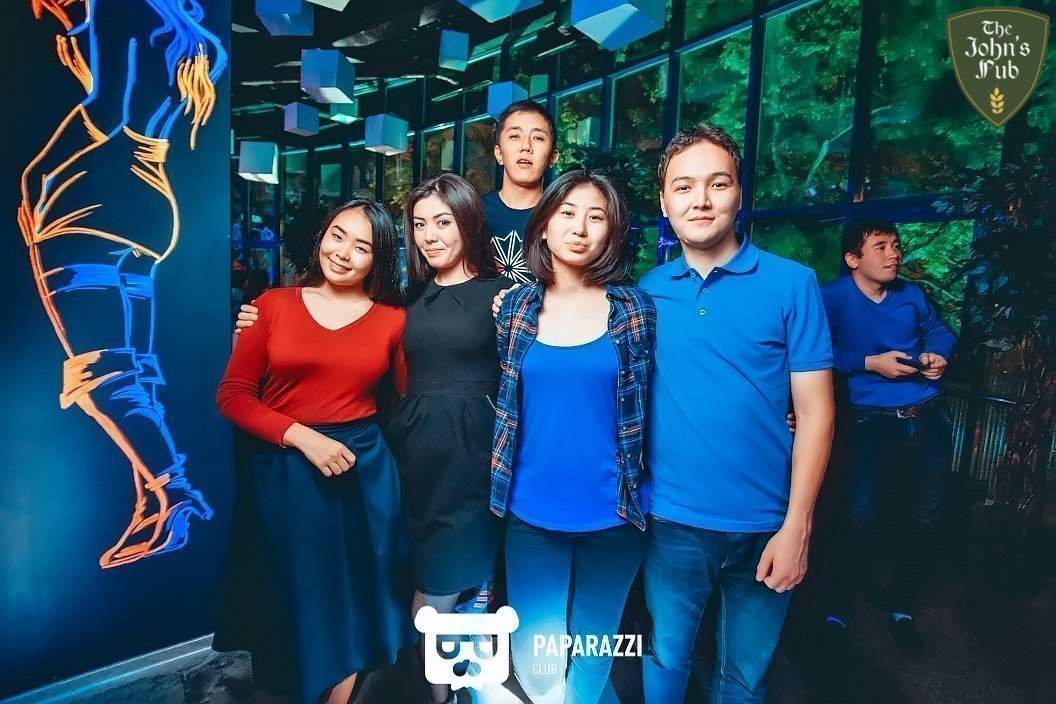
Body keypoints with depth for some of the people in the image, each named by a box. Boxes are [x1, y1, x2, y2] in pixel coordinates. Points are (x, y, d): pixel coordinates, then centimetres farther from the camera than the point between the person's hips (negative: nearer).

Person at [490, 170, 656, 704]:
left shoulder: (636, 309, -4)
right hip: (531, 512, 2)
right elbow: (504, 403, 9)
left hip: (610, 514, -1)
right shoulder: (515, 307, 1)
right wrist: (500, 483, 4)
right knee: (533, 657, 12)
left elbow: (648, 406, 1)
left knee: (593, 650, 17)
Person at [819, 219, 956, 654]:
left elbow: (939, 331, 23)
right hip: (873, 424, -6)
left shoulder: (911, 295, 8)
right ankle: (838, 611, 11)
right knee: (860, 519, -11)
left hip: (929, 421, 6)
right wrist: (869, 363, -19)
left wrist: (938, 354, 2)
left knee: (919, 519, 13)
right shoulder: (834, 297, -10)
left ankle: (901, 609, 33)